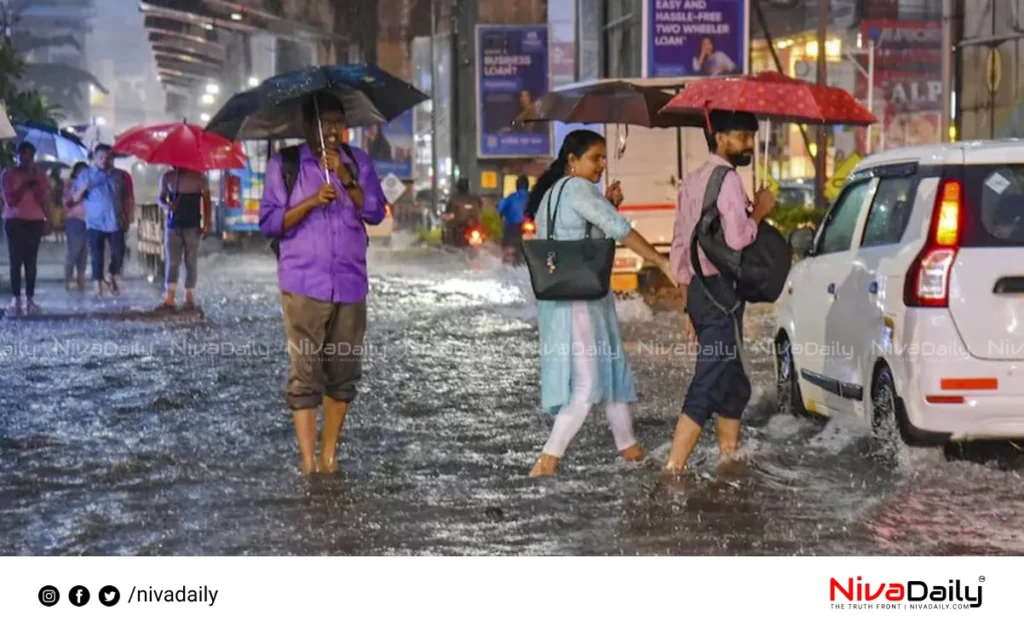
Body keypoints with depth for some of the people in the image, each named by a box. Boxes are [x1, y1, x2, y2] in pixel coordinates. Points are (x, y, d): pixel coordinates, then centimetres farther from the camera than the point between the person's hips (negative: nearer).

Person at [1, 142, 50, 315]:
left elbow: (44, 200, -2)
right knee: (16, 260, -10)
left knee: (31, 260, -2)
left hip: (36, 221, 2)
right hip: (15, 221, -2)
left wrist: (34, 182, -10)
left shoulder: (39, 175, 9)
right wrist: (25, 183, -11)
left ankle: (30, 299, -4)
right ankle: (16, 299, -14)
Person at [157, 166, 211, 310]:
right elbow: (161, 198, 12)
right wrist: (166, 205, -13)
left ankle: (189, 298, 10)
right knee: (172, 262, -1)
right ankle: (169, 299, -3)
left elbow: (206, 202, 0)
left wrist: (206, 224, -7)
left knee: (191, 263, 2)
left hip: (192, 227, -2)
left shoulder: (199, 178, -5)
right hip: (173, 226, 2)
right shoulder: (167, 177, 2)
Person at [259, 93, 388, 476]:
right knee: (305, 373, -7)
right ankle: (308, 462, -7)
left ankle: (329, 455, 16)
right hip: (304, 285, -3)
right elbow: (269, 223, -1)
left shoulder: (358, 162, 12)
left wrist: (347, 179, -11)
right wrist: (311, 202, -13)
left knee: (344, 372, 6)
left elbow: (375, 213, 1)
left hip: (350, 284, 3)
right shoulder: (284, 165, 4)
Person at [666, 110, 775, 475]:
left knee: (733, 383, 18)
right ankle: (673, 470, -16)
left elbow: (679, 247, 19)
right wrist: (759, 211, -6)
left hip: (698, 291, 10)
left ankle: (729, 457, 23)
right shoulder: (727, 179, -12)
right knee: (709, 384, -11)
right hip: (721, 291, -10)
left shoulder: (692, 182, 17)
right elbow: (737, 239, -24)